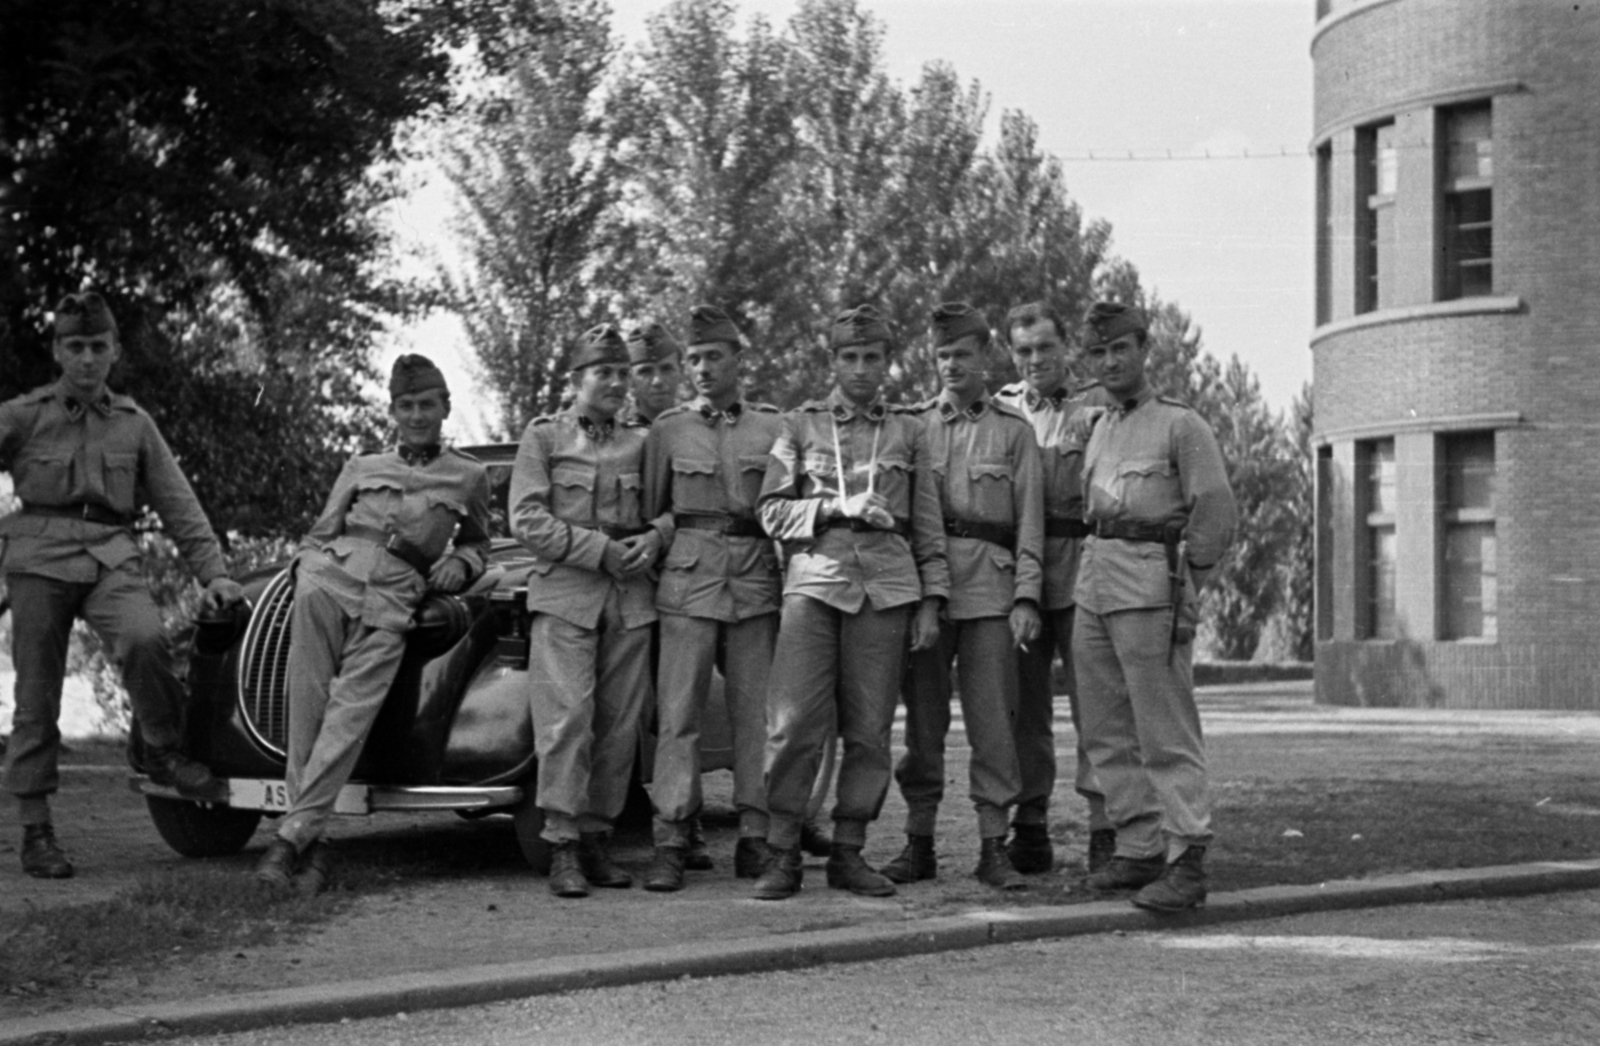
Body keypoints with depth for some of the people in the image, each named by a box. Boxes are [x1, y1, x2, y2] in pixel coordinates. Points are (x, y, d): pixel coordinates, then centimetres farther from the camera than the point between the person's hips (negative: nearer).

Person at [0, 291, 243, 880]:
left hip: (111, 557, 1)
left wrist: (212, 571, 6)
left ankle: (163, 751, -5)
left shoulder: (133, 424, 14)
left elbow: (178, 505, 13)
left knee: (144, 639, -29)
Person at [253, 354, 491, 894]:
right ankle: (312, 842, -17)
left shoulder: (469, 475, 22)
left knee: (351, 713, -19)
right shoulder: (361, 467, 26)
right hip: (332, 572, 2)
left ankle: (292, 833, -24)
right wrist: (309, 568, 7)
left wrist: (460, 564, 11)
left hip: (394, 597, -2)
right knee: (307, 699, -15)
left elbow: (478, 546, 32)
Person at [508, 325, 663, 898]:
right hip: (565, 593, -4)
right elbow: (527, 520, -3)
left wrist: (653, 539, -3)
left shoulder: (638, 443, 15)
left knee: (620, 722, 1)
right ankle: (563, 847, -10)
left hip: (630, 599, 4)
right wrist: (599, 550, -12)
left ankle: (596, 838, 9)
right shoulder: (544, 436, 5)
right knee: (567, 716, -12)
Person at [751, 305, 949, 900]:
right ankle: (782, 854, -3)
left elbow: (928, 525, 14)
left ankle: (849, 852, 9)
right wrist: (837, 506, -8)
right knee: (794, 722, -10)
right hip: (814, 580, -1)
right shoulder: (800, 426, 11)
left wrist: (930, 602, 7)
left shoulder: (908, 433, 14)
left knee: (870, 730, 0)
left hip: (887, 586, 2)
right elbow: (772, 512, 6)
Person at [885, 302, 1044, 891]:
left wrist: (1027, 597, -5)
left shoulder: (1013, 432, 10)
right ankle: (919, 842, 9)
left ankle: (993, 846, 0)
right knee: (923, 716, 3)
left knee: (993, 718, -4)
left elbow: (1029, 521, 5)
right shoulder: (912, 426, 12)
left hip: (989, 584, -1)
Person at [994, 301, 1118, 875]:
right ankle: (1029, 829, 16)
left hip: (1083, 573, -3)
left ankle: (1106, 831, 1)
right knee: (1023, 705, 7)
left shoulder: (1099, 405, 4)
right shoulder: (999, 408, 13)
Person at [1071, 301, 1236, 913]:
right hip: (1092, 582, 7)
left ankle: (1187, 860, -9)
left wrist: (1185, 592, -8)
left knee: (1165, 731, -9)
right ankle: (1139, 850, 15)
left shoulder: (1181, 425, -1)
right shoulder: (1095, 427, 19)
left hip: (1149, 579, -7)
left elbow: (1215, 514, -5)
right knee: (1105, 731, 8)